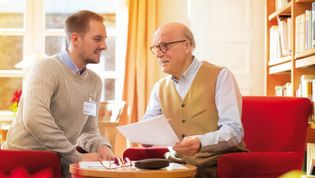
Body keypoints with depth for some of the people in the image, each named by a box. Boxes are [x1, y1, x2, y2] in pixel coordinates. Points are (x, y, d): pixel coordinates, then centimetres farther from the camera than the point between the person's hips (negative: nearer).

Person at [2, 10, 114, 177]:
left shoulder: (95, 82, 9)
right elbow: (34, 118, -29)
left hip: (59, 164, 7)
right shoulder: (47, 69, -14)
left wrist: (101, 146, -8)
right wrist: (76, 157, -25)